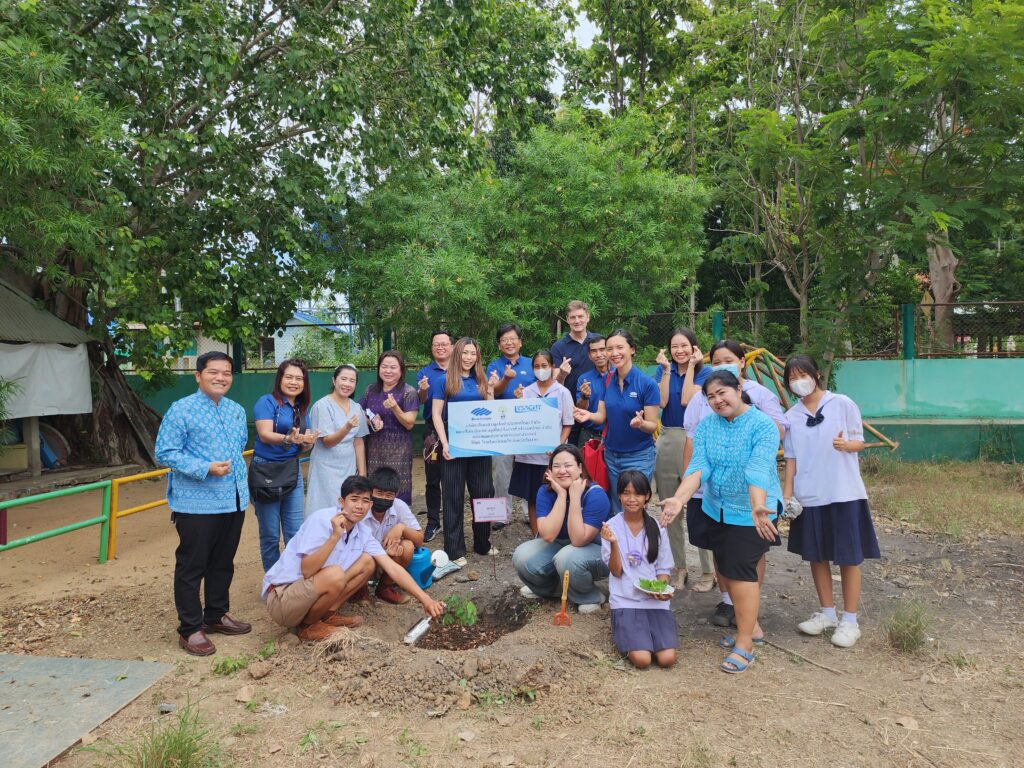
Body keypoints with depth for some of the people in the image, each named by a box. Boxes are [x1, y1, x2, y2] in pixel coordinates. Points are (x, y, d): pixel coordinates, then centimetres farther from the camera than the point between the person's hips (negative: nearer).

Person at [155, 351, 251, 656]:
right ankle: (190, 630, 14)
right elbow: (165, 453, -13)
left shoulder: (237, 411, 10)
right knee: (191, 567, 2)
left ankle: (216, 615, 33)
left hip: (234, 501, 7)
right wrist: (205, 469, -22)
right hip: (196, 504, -7)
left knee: (223, 563, 17)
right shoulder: (181, 410, -11)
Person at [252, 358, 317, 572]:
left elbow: (305, 443, 6)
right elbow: (265, 435, -21)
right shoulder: (267, 402, -8)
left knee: (295, 533, 6)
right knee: (270, 535, 4)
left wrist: (307, 442, -17)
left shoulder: (302, 409, 10)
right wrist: (287, 439, -39)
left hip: (292, 472, 5)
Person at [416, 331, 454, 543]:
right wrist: (422, 391, -23)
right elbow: (421, 402, -2)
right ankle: (433, 523, 14)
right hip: (433, 430, 1)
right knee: (433, 478, 6)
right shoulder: (424, 372, 7)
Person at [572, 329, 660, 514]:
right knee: (616, 510, 14)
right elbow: (602, 416, 4)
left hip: (638, 457, -5)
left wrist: (640, 423, -33)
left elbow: (653, 426, -11)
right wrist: (589, 415, -18)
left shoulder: (647, 383, -14)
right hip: (611, 455, 5)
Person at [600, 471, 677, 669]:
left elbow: (663, 569, 10)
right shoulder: (612, 526, -3)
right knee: (642, 659, -20)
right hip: (625, 601, -2)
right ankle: (628, 635, 12)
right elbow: (616, 571, -5)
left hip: (655, 601, 2)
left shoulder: (657, 528, 4)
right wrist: (613, 543, -21)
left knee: (667, 659, -16)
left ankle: (644, 635, 14)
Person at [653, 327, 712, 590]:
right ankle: (679, 567, 21)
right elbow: (662, 402, -6)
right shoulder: (663, 369, 9)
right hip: (666, 441, 4)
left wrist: (691, 366, -10)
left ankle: (708, 571, 9)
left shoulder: (704, 372, 0)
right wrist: (667, 369, -7)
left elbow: (687, 400, -15)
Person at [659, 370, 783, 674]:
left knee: (741, 571, -10)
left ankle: (744, 644, 1)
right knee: (726, 570, 14)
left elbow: (758, 472, -29)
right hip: (717, 510, 6)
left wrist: (758, 508, -44)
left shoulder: (763, 426, -16)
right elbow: (698, 466, -13)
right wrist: (679, 498, -29)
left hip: (751, 512, -6)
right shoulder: (706, 426, -2)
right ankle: (751, 626, 33)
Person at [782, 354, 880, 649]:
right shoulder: (792, 416, 5)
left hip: (843, 493, -3)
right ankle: (827, 613, 28)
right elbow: (791, 458, 7)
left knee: (848, 558, 4)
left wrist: (846, 444, -22)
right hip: (809, 497, 4)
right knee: (816, 555, 12)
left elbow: (860, 441, 0)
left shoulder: (842, 404, -5)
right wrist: (786, 494, 2)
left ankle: (850, 621, 15)